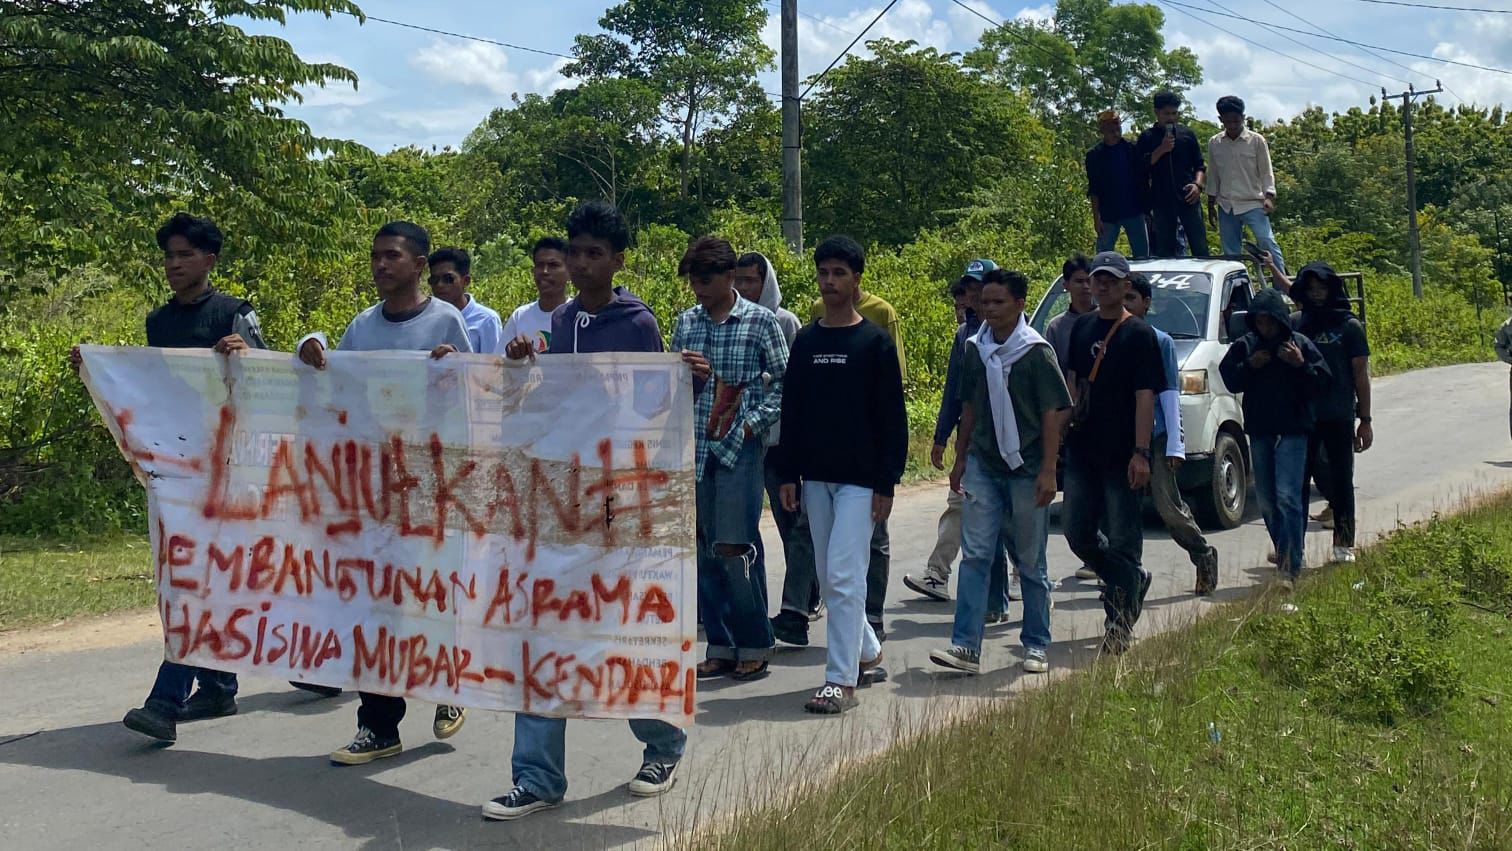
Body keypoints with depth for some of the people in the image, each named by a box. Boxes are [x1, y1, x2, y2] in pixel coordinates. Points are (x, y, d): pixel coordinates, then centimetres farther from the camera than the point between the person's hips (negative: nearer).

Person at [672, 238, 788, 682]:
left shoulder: (761, 321, -1)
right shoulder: (686, 322, 11)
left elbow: (783, 381, 0)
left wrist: (754, 423, -11)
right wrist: (685, 373, -7)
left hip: (740, 448, -5)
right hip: (695, 447, 5)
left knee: (735, 547, -9)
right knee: (704, 550, 6)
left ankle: (754, 645, 4)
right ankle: (721, 646, 15)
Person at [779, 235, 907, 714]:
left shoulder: (876, 342, -3)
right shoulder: (805, 342, 10)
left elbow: (892, 418, -5)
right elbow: (792, 411, 13)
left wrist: (886, 484, -10)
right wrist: (789, 474, 6)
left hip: (860, 479, -5)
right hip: (815, 477, 5)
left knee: (844, 576, -11)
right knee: (829, 578, 12)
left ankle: (842, 680, -9)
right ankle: (867, 650, 31)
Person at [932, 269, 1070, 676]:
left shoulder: (1036, 352, -6)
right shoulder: (976, 350, 8)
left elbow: (1053, 413, -8)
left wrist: (1048, 470, -12)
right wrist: (960, 458, 15)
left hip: (1026, 470, -4)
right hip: (983, 466, 4)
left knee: (1031, 562, 7)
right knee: (974, 555, -4)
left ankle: (1035, 646, 18)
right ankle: (966, 646, -5)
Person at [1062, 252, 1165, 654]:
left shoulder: (1138, 334, -6)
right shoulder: (1081, 328, 11)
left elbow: (1145, 396, -11)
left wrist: (1140, 452, -18)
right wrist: (1068, 422, 7)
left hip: (1121, 454, -6)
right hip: (1082, 450, 6)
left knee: (1122, 538, 0)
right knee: (1078, 532, 7)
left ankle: (1120, 625, 8)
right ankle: (1133, 580, 28)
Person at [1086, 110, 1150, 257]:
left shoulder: (1132, 149, 4)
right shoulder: (1094, 155, 0)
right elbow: (1093, 190, -1)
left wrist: (1147, 207, 4)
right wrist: (1096, 217, -6)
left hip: (1134, 211, 1)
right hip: (1108, 215, -1)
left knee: (1142, 255, 3)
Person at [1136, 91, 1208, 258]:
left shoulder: (1187, 134, 11)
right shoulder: (1147, 138, 7)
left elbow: (1199, 165, 13)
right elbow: (1141, 168, -3)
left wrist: (1197, 184, -5)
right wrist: (1161, 150, -12)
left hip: (1188, 198, 0)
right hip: (1161, 200, 0)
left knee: (1200, 248, -4)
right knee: (1164, 250, 3)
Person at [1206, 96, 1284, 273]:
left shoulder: (1256, 140, -3)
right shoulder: (1214, 143, 6)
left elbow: (1266, 172, 0)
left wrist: (1269, 196, -13)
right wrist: (1211, 205, 13)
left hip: (1253, 204, -3)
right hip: (1226, 206, 3)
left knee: (1267, 243, -18)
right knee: (1230, 252, 5)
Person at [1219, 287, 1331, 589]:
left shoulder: (1300, 344, -1)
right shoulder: (1244, 346, 7)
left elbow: (1322, 384, -1)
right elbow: (1229, 380, 7)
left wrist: (1300, 364, -16)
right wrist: (1249, 366, -8)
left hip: (1293, 431, -4)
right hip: (1259, 431, 4)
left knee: (1287, 497, -14)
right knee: (1267, 501, 10)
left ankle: (1290, 567, -17)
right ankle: (1283, 554, 27)